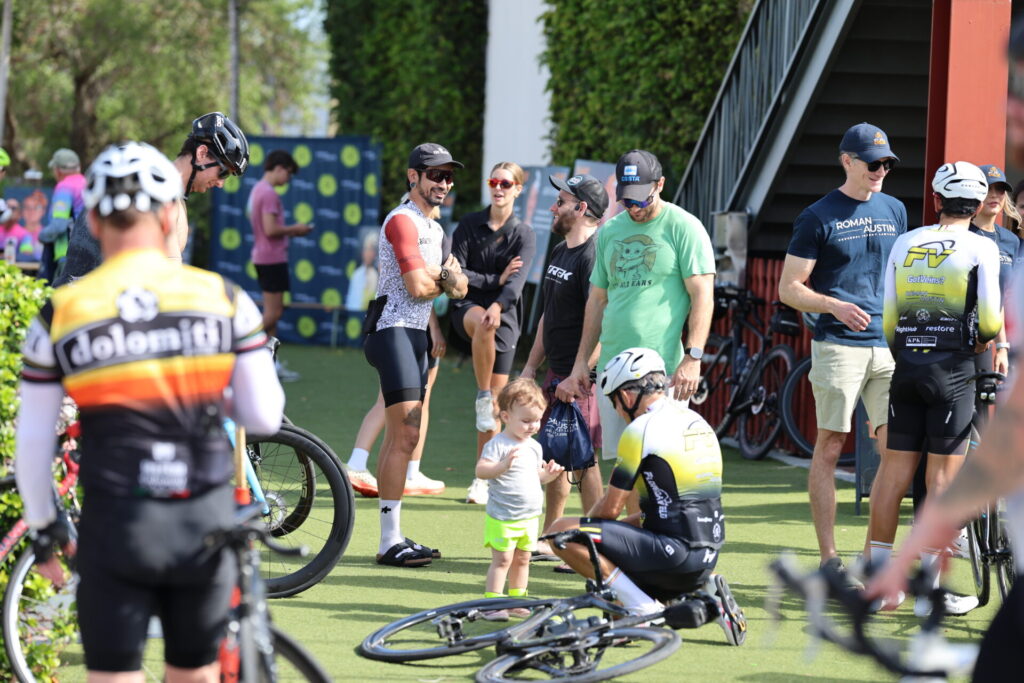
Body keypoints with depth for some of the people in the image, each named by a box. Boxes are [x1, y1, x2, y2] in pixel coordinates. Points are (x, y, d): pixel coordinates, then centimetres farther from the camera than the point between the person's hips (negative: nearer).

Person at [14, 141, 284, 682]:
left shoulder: (60, 315, -3)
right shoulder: (223, 298, -1)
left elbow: (32, 444, 1)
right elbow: (264, 417, 1)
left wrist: (42, 526, 15)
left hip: (116, 527, -2)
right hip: (206, 522, 2)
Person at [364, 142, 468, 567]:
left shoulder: (433, 227, 21)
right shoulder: (403, 220, -11)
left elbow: (459, 287, 14)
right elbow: (418, 288, -18)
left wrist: (439, 276, -8)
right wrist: (445, 280, 3)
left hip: (414, 336, 10)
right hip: (394, 332, -10)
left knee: (399, 438, 11)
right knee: (404, 437, -14)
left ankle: (393, 537, 15)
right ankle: (390, 541, -15)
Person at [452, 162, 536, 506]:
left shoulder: (524, 235, 1)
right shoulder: (469, 225, 4)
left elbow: (517, 279, -15)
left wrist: (498, 305, -34)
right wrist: (495, 280, -11)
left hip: (505, 318, 1)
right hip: (467, 307, -1)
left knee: (495, 406, -2)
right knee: (483, 323, -40)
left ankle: (483, 480, 6)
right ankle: (482, 397, -26)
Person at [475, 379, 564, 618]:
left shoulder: (534, 446, 11)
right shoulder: (498, 444, -13)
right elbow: (481, 470, -23)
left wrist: (548, 474, 1)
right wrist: (503, 466, -38)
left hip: (530, 517, 7)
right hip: (502, 517, -7)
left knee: (522, 559, 14)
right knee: (502, 559, -8)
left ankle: (517, 601, 25)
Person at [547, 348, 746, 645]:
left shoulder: (642, 429, -10)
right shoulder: (697, 423, 17)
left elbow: (610, 508, -5)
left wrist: (582, 527, 15)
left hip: (675, 552, -9)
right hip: (708, 558, 9)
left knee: (561, 532, -9)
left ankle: (644, 609, -10)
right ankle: (705, 591, 11)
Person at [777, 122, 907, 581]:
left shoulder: (894, 211, 14)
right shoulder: (818, 216, -1)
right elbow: (789, 288, -2)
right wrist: (834, 305, -19)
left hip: (888, 345, 5)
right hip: (838, 345, -5)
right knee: (830, 446, -2)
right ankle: (828, 559, 2)